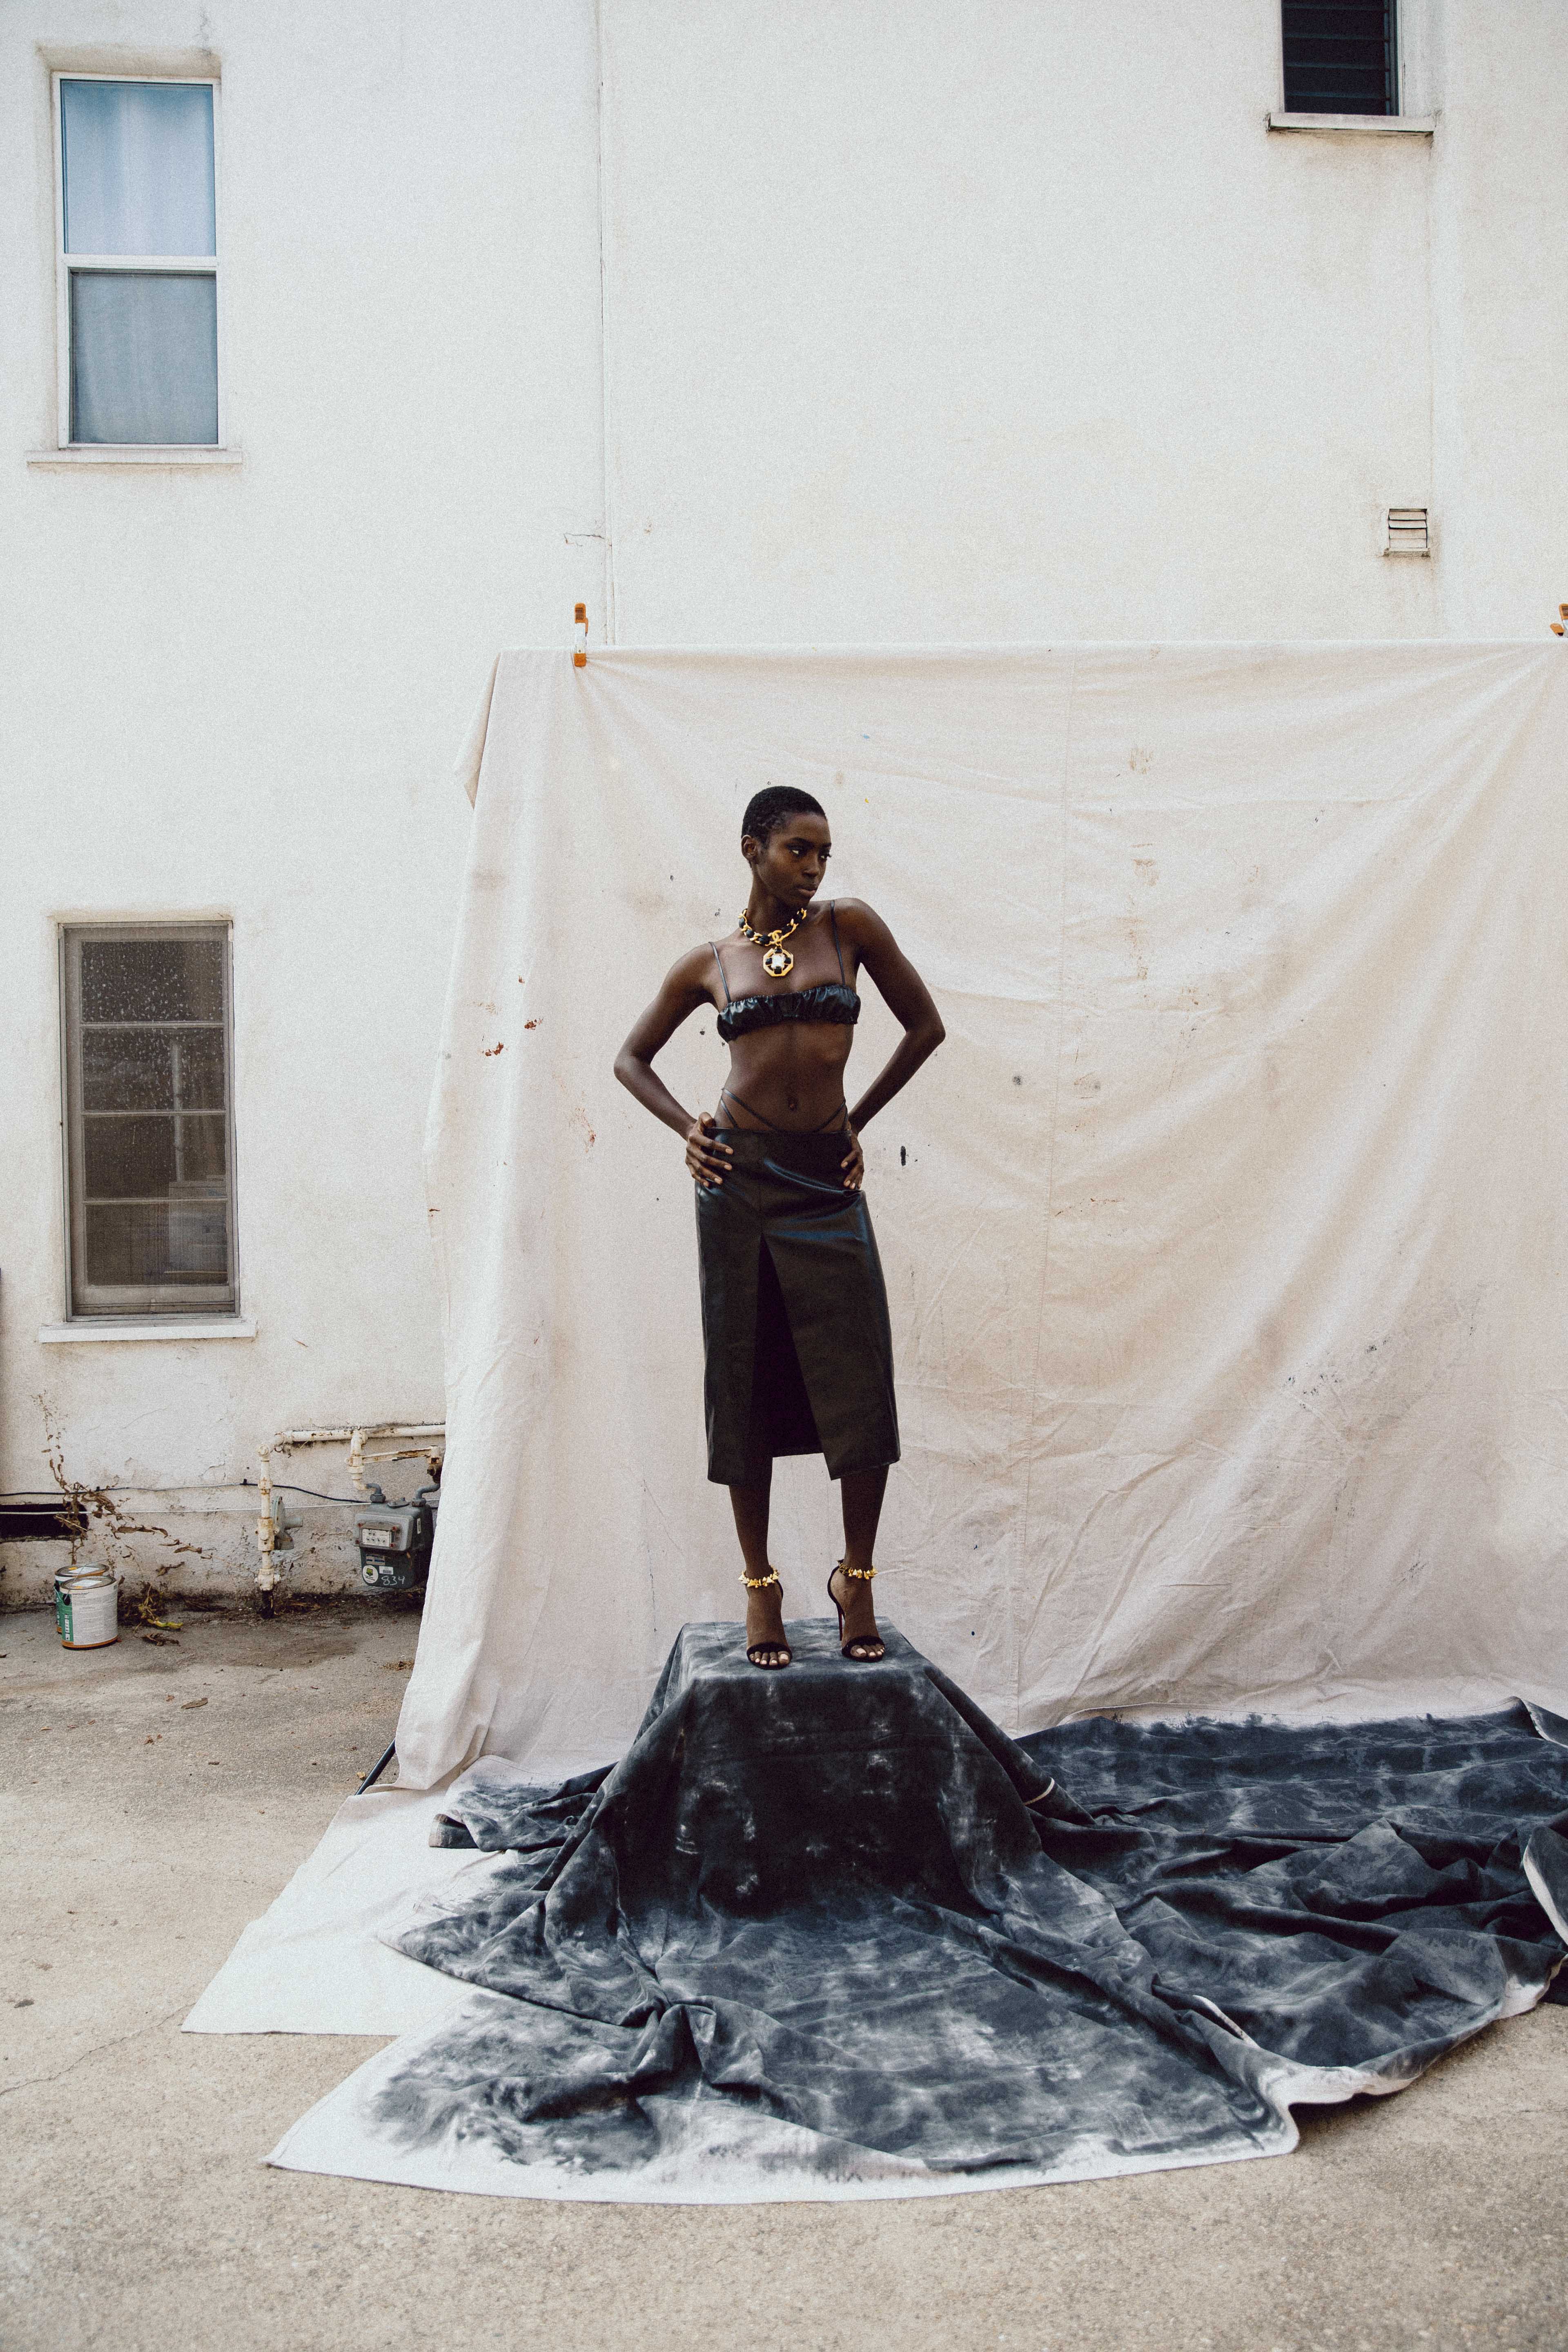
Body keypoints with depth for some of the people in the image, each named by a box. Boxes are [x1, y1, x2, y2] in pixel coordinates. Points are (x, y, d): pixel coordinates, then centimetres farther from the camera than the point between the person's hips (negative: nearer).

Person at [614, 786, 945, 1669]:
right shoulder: (710, 963, 8)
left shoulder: (850, 926, 6)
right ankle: (760, 1583, 18)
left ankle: (857, 1578, 15)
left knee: (863, 1394, -4)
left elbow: (926, 1026, 11)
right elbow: (633, 1057, 18)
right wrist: (685, 1127, 2)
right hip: (739, 1175, 0)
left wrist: (859, 1121, 9)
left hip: (826, 1180, 0)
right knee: (746, 1386, 4)